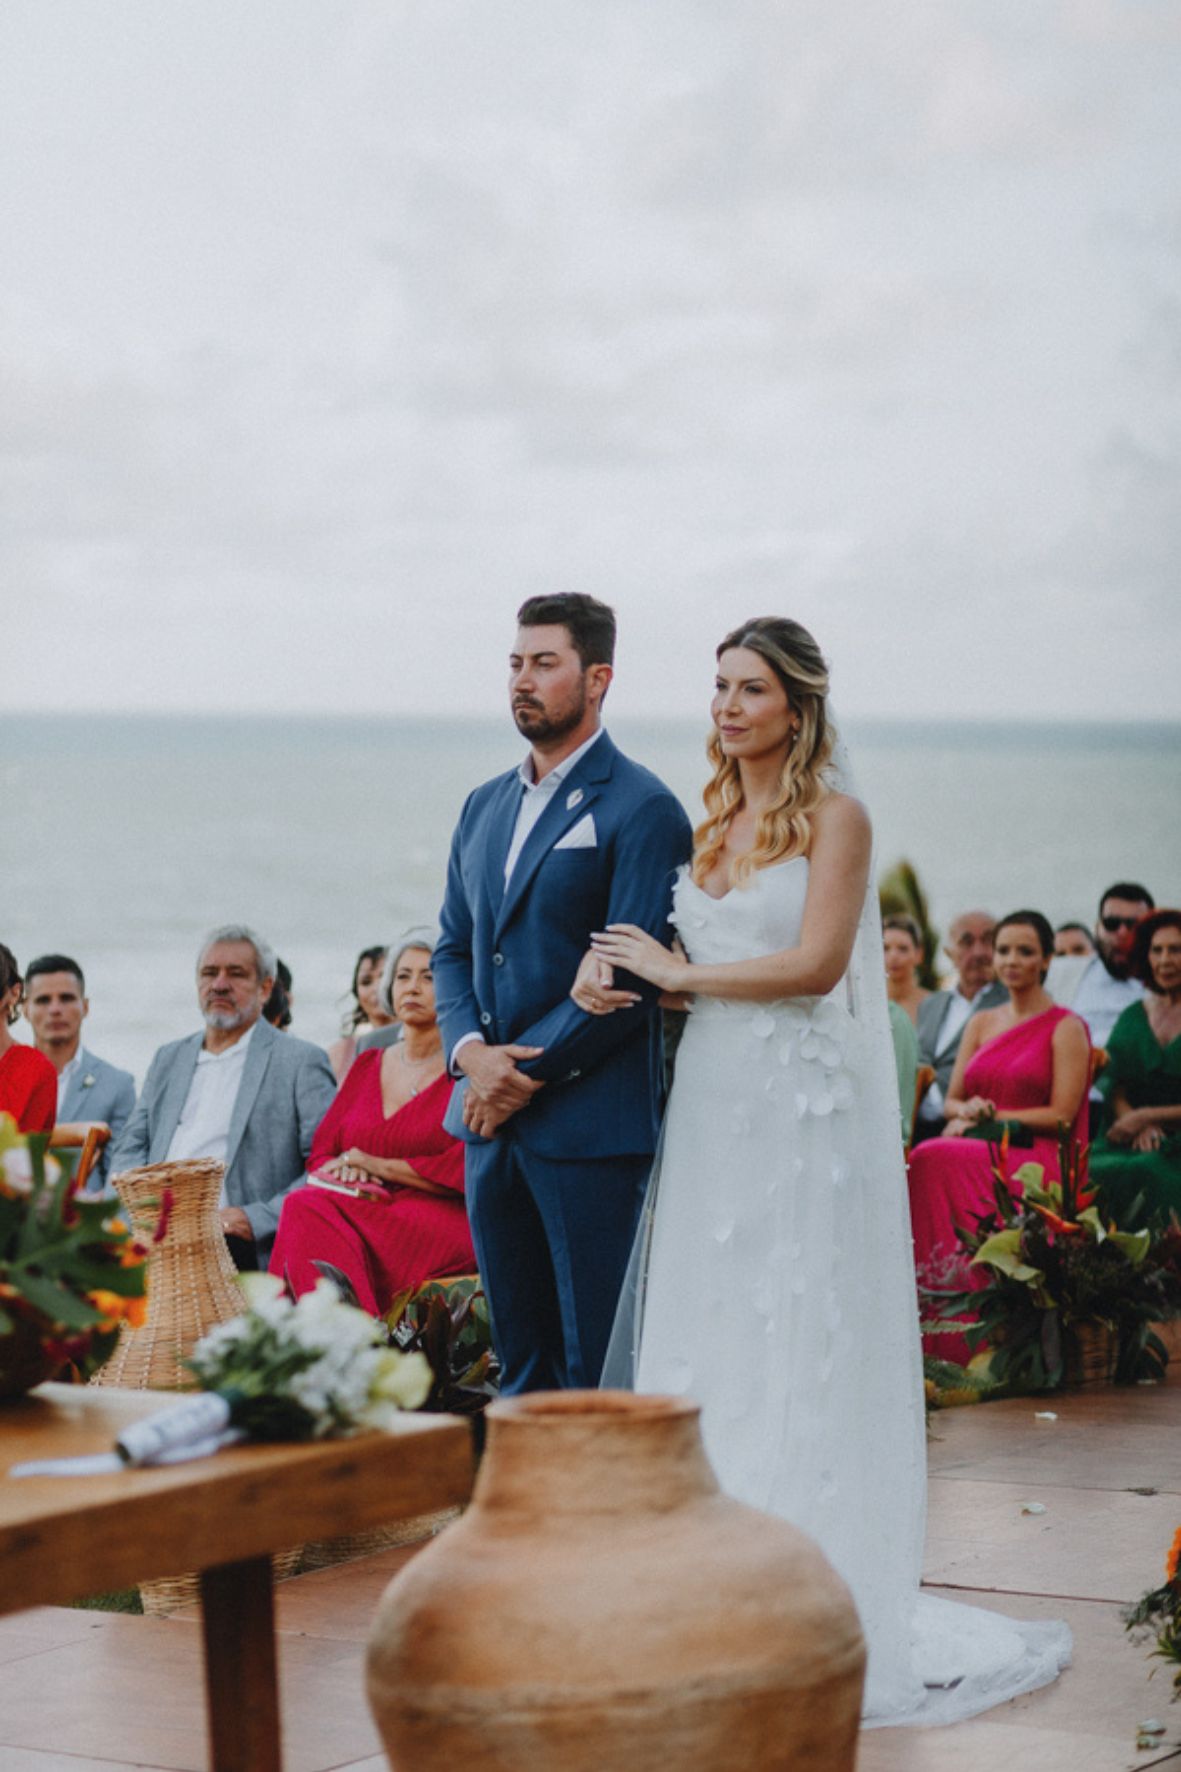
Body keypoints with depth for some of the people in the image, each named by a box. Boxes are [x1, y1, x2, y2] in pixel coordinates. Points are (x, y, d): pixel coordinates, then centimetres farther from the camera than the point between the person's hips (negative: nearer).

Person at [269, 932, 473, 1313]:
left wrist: (380, 1166, -6)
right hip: (366, 1211, 5)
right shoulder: (367, 1066, 23)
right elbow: (321, 1153, 17)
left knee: (308, 1210, -32)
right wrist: (347, 1175, -7)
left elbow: (468, 1169, -8)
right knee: (309, 1207, -33)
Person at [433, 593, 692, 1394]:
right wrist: (471, 1052, -3)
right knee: (520, 1358, 11)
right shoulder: (486, 806, 17)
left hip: (589, 1125, -7)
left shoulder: (641, 809, -8)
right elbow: (454, 947, 17)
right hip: (489, 1119, 7)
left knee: (599, 1369, -5)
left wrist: (528, 1073, -14)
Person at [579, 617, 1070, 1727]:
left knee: (800, 1337, -3)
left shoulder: (834, 816, -6)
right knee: (706, 1332, 6)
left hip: (804, 1105, -7)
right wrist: (616, 974, -1)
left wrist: (678, 974, -9)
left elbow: (815, 963, -15)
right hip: (712, 1100, 7)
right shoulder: (712, 820, 14)